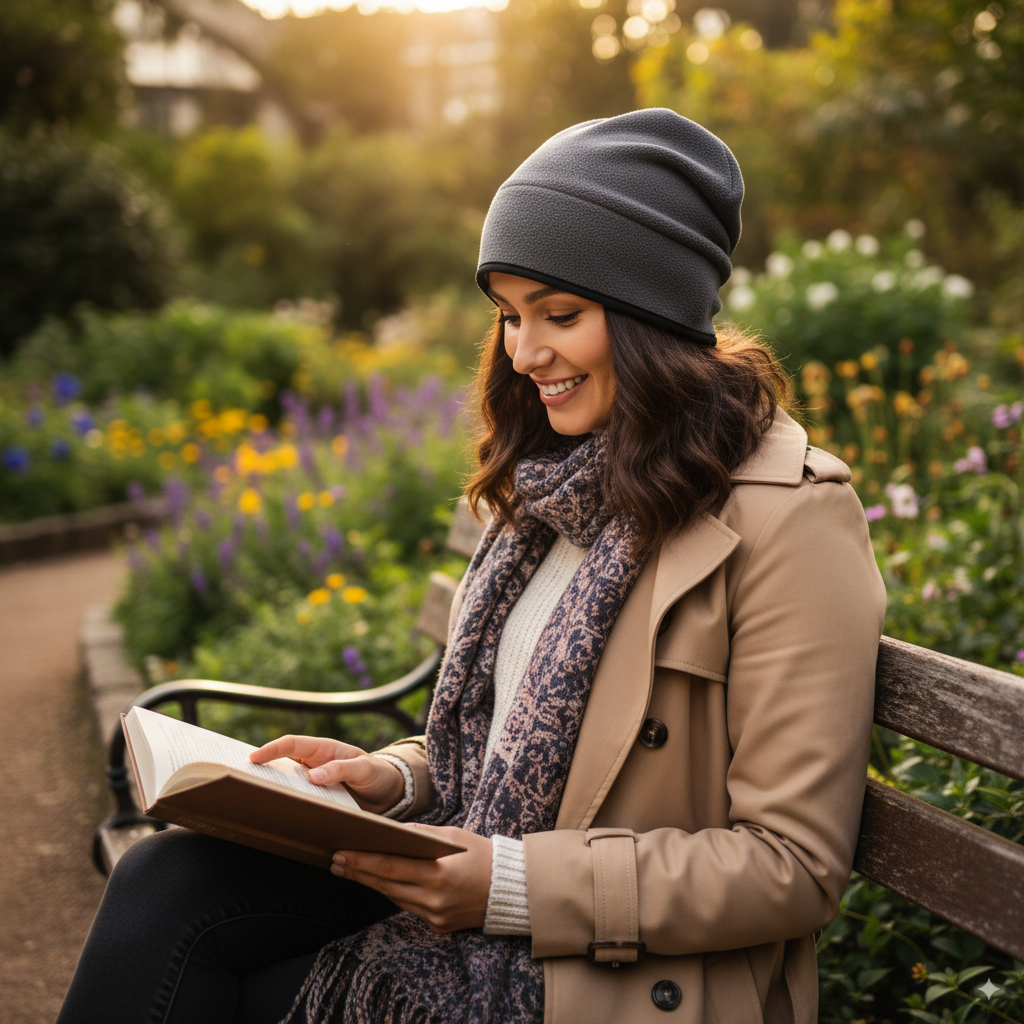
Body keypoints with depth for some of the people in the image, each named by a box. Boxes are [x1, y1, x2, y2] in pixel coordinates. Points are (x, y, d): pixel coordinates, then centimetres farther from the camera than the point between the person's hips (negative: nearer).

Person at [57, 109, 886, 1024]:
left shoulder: (790, 516, -16)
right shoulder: (561, 483, 9)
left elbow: (795, 865, -17)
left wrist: (516, 886, -22)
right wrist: (395, 778, -3)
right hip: (471, 894, 7)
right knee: (169, 877, -14)